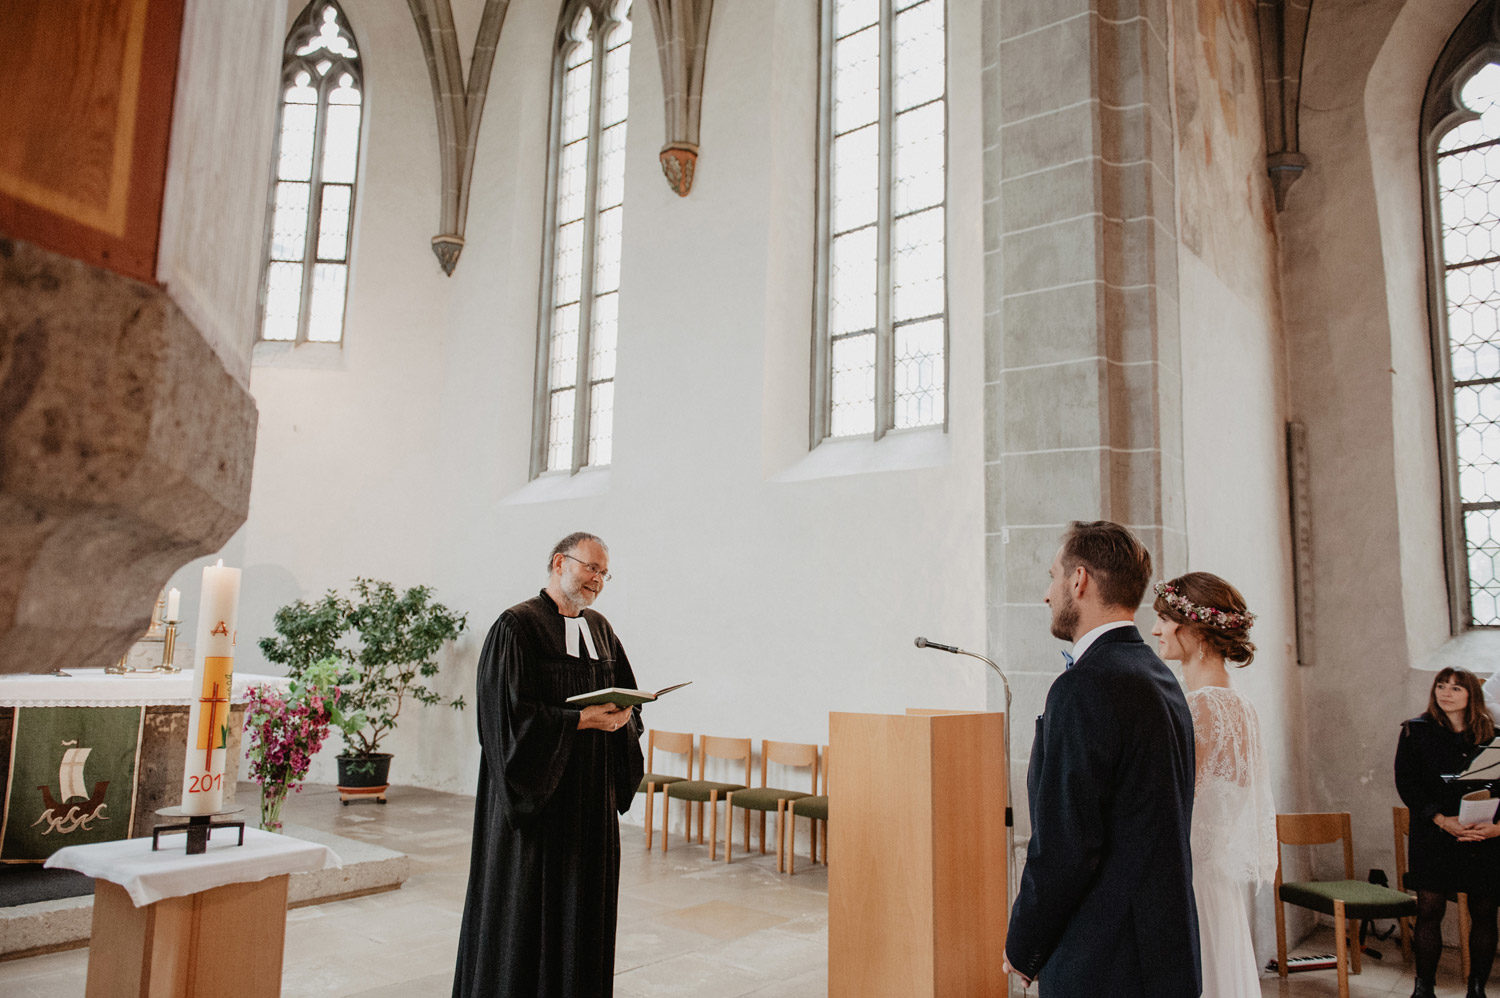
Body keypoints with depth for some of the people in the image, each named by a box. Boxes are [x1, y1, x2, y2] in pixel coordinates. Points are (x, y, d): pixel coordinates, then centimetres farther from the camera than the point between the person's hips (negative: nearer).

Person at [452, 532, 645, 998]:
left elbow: (628, 694, 16)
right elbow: (511, 712, -16)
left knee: (585, 897, 11)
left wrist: (620, 716, -7)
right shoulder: (517, 626, -9)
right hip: (537, 790, -6)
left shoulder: (599, 628, 13)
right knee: (530, 902, 2)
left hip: (592, 794, 6)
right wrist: (582, 720, -20)